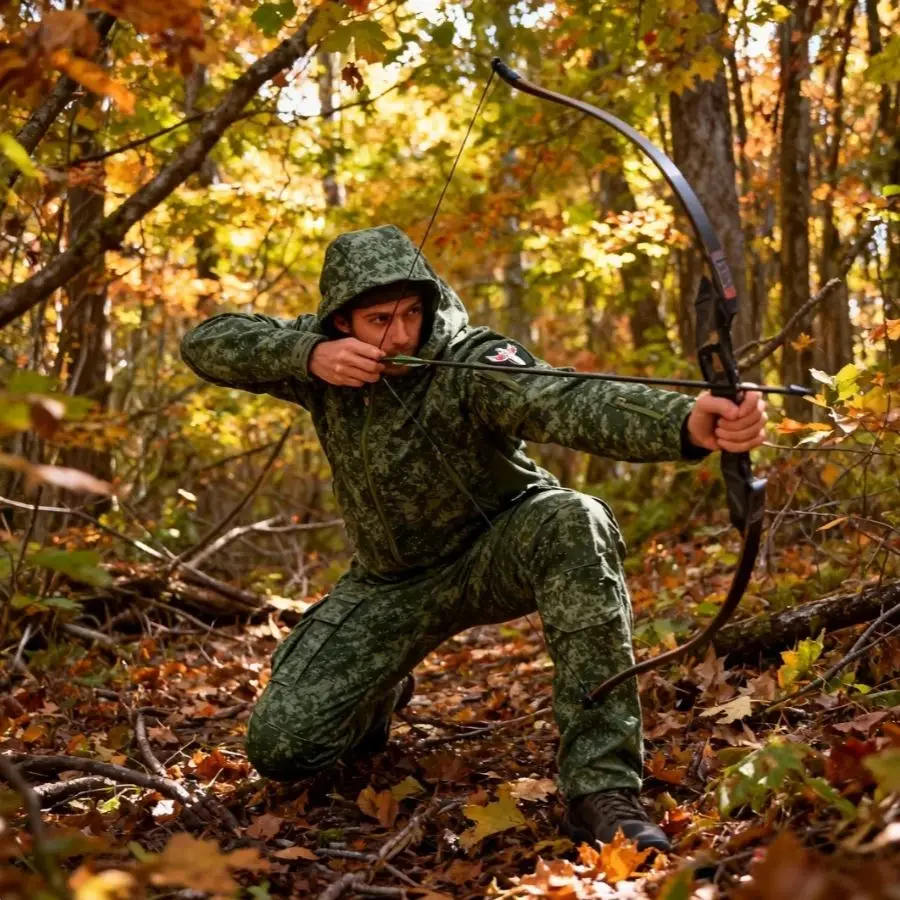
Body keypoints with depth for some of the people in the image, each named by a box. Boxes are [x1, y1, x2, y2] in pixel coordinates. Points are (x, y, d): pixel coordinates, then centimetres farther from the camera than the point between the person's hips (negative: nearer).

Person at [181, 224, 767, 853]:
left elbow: (567, 402, -47)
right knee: (280, 746, -6)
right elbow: (206, 343, -14)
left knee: (572, 523, -39)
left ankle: (601, 788, -37)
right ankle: (379, 694, 32)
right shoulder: (323, 354, -11)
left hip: (496, 552, -3)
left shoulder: (468, 361, -27)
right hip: (392, 581, 4)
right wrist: (307, 355, -32)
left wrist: (687, 423, -67)